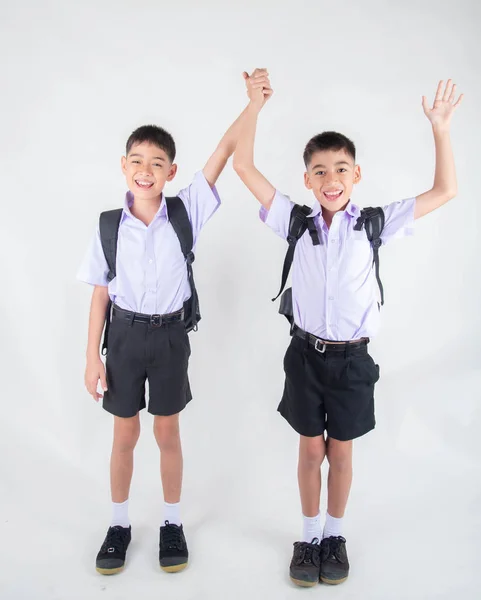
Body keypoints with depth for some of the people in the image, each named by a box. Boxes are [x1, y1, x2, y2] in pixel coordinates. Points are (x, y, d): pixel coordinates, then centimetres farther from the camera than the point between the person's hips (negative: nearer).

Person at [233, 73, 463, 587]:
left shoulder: (374, 224, -4)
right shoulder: (296, 222, -4)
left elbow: (444, 191, -2)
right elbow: (243, 166, -5)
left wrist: (440, 129, -7)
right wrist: (255, 106, -6)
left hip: (352, 357, 0)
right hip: (307, 352, 0)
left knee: (340, 452, 14)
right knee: (310, 450, 14)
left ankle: (335, 535, 35)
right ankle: (309, 535, 33)